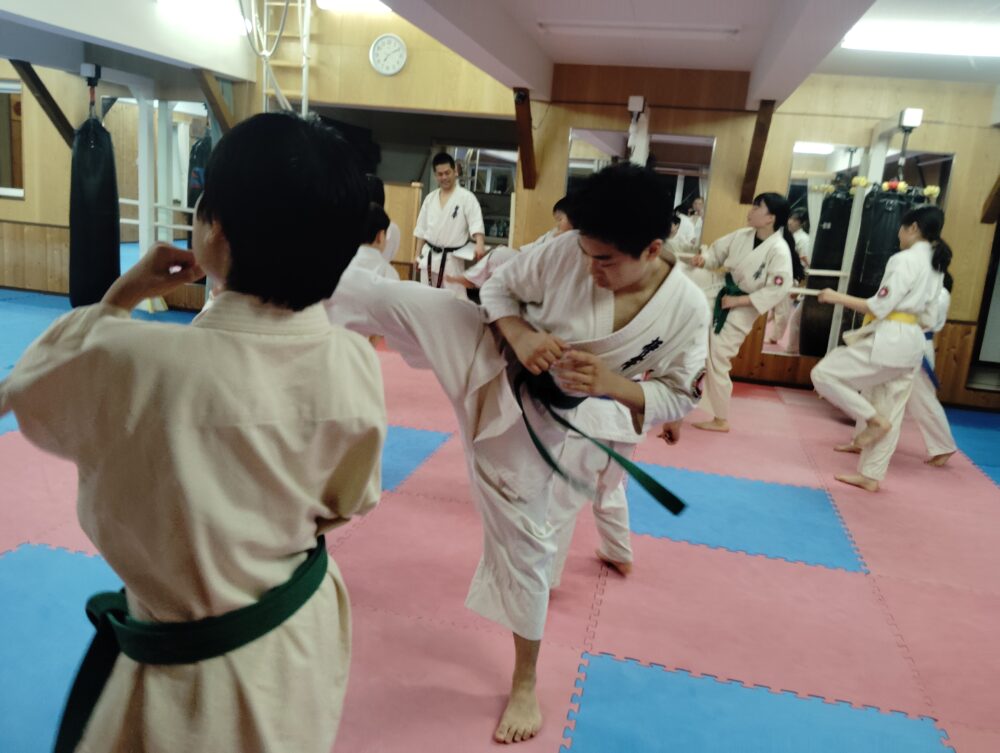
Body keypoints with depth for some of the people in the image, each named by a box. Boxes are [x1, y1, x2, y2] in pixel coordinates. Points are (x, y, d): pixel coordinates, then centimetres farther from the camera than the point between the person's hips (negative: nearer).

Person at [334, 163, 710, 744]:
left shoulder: (687, 309, -17)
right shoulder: (569, 251, -18)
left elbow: (680, 396, -8)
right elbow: (500, 284, -4)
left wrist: (613, 384, -26)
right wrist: (518, 333, -25)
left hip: (528, 415, -1)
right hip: (483, 353, 1)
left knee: (523, 540, 9)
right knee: (386, 296, -18)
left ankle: (525, 682, 32)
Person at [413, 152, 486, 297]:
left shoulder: (466, 197, -7)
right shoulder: (430, 198, 8)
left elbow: (476, 223, -19)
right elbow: (422, 229, 14)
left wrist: (480, 244, -36)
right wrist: (420, 253, 11)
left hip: (452, 258, -5)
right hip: (429, 257, 5)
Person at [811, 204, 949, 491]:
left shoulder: (905, 259, -13)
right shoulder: (936, 265, 15)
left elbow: (879, 308, -18)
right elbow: (928, 318, 17)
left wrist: (837, 297, -10)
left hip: (888, 341, -10)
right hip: (912, 344, 10)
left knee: (823, 374, -1)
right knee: (890, 413, 13)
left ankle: (873, 420, 1)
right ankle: (870, 476, 20)